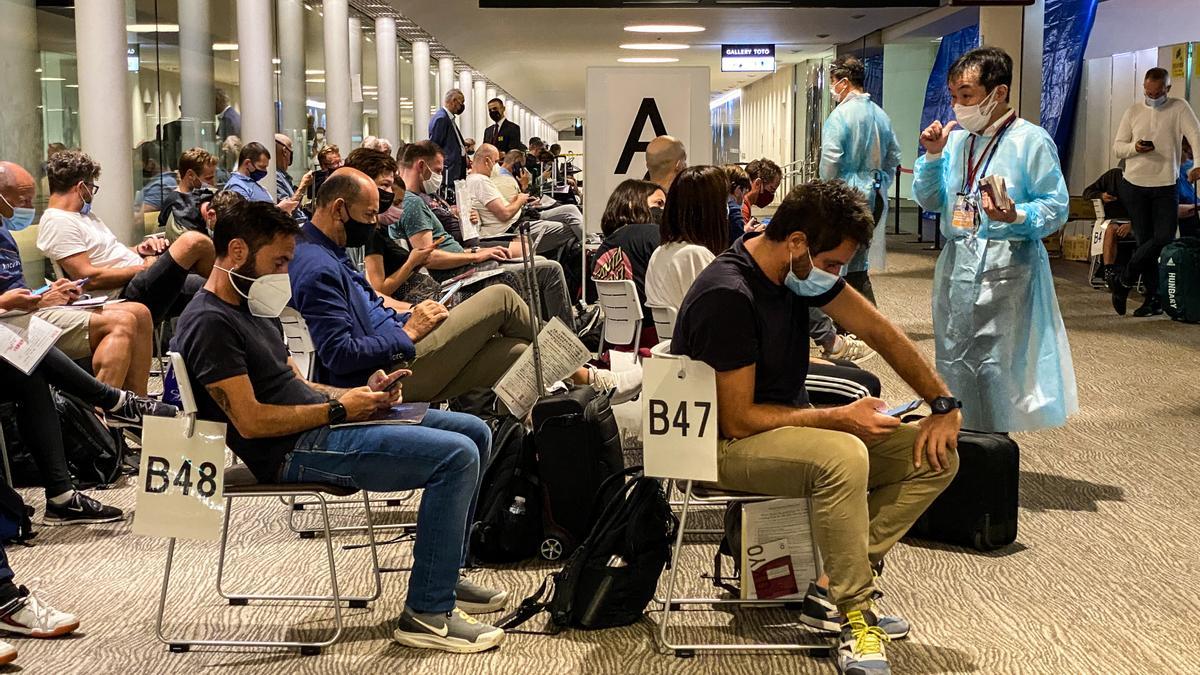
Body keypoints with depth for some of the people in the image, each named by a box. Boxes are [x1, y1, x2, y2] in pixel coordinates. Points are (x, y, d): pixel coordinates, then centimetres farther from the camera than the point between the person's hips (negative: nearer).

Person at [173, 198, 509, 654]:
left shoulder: (251, 307, 19)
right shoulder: (209, 322, -14)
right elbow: (251, 421, -20)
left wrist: (355, 395, 1)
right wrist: (338, 408, -14)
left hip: (319, 424, 11)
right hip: (297, 450, -10)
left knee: (474, 432, 10)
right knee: (457, 456, -22)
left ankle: (445, 577, 19)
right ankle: (427, 615, -15)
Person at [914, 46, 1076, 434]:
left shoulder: (1031, 141, -7)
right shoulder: (955, 139, 11)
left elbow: (1056, 208, -10)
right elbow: (929, 202, 11)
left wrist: (1016, 216, -27)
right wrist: (933, 157, -2)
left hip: (1007, 267, -7)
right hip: (956, 263, 7)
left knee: (996, 367, -6)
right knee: (953, 363, 12)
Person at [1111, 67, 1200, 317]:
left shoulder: (1179, 108, -1)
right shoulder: (1133, 111, 6)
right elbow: (1117, 147, 7)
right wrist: (1135, 147, -15)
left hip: (1166, 186, -1)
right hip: (1135, 185, 2)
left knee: (1164, 238, -10)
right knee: (1145, 241, 5)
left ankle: (1124, 280, 9)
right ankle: (1153, 298, 12)